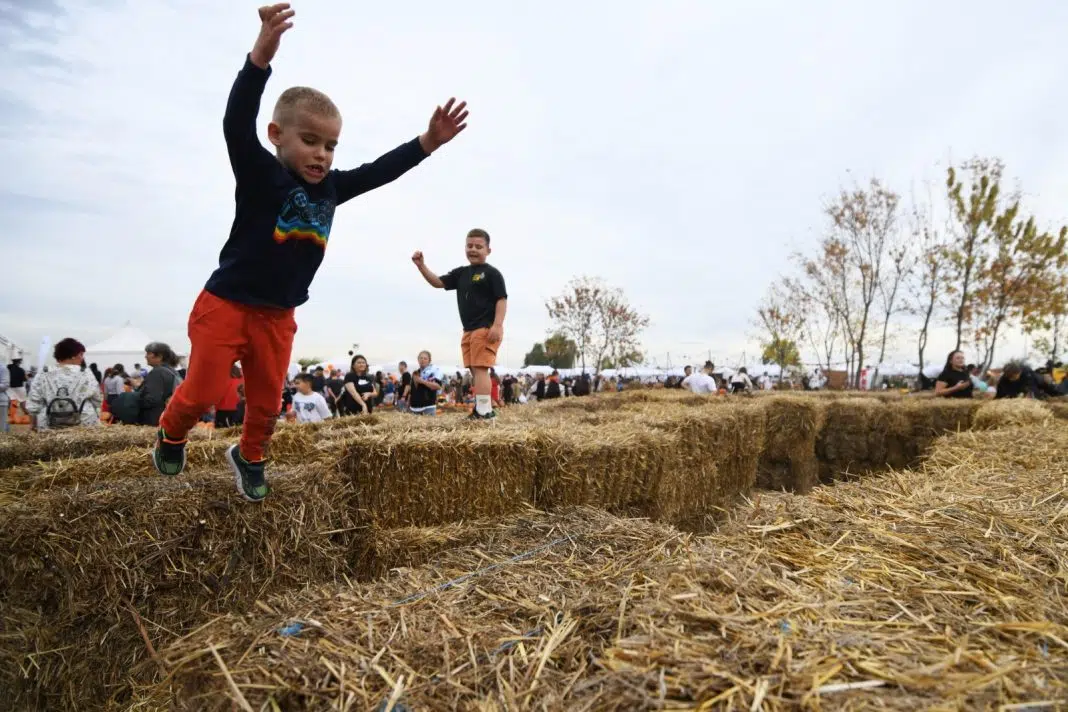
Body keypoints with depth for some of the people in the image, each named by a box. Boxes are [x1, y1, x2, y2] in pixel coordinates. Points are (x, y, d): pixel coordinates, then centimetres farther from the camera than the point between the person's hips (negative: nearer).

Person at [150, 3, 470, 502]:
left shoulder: (329, 188, 1)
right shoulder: (260, 174, -14)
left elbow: (379, 172, 3)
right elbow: (236, 125, -31)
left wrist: (427, 143, -6)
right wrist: (261, 56, -45)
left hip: (277, 317, 5)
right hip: (225, 305, -5)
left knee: (267, 400, 11)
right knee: (203, 392, 2)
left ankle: (249, 457, 35)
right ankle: (170, 436, 34)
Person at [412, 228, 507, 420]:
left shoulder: (492, 273, -6)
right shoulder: (461, 273, 16)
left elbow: (502, 300, -11)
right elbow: (437, 282, 14)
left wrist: (497, 325, -21)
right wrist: (421, 265, 0)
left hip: (486, 329, -8)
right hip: (469, 330, 8)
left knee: (480, 368, -13)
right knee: (476, 371, 11)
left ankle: (483, 411, -12)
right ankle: (486, 409, 20)